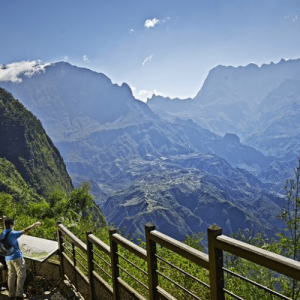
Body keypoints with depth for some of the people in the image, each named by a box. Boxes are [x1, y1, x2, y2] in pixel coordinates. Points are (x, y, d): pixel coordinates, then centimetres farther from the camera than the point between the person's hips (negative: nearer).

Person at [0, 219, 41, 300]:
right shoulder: (12, 233, -19)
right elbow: (25, 231, -24)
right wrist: (35, 224, -17)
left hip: (8, 258, 7)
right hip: (16, 257, -7)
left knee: (11, 276, 16)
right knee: (21, 275, 3)